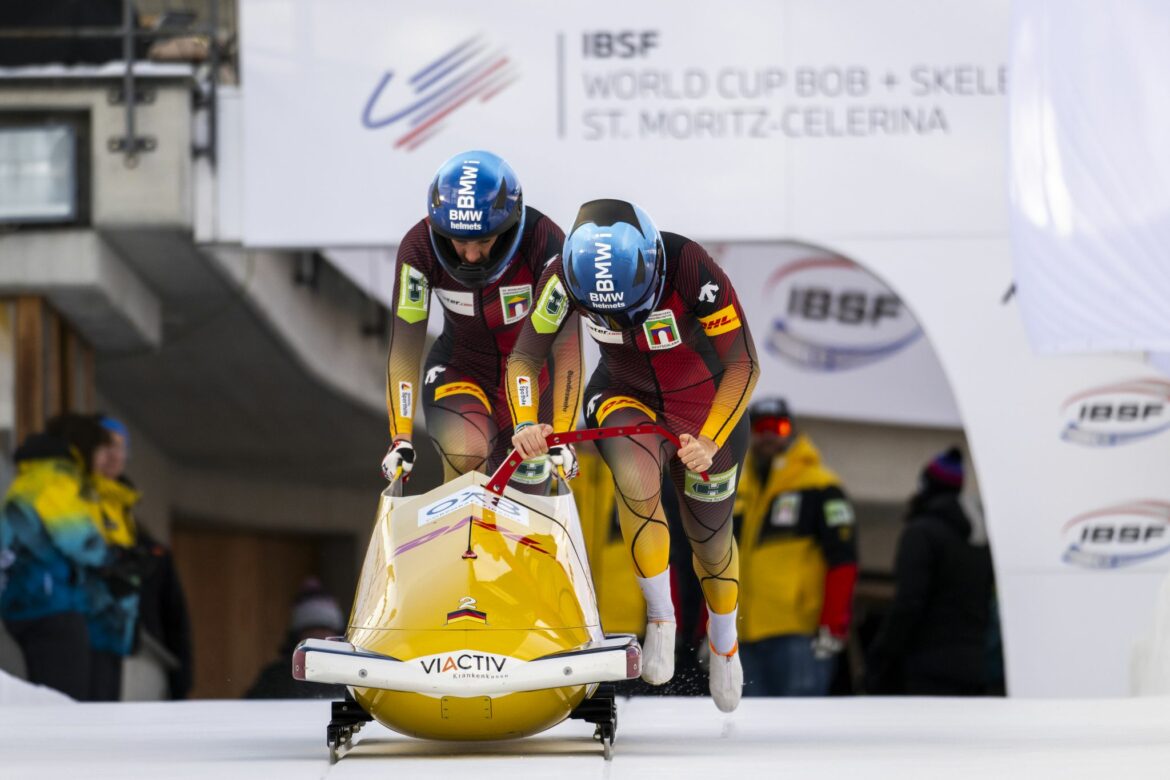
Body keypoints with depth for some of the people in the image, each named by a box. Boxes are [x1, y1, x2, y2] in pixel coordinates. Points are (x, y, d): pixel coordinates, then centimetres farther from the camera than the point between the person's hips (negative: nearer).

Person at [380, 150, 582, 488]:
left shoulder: (545, 242, -27)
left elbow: (567, 345, -26)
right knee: (465, 455, -30)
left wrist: (562, 439, -31)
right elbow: (405, 348, -19)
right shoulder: (418, 248, -23)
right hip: (458, 370, -1)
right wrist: (400, 439, -25)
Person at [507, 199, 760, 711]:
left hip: (706, 404, -1)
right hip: (625, 397, 1)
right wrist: (525, 423, -30)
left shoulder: (693, 272, -34)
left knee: (709, 538, 11)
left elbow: (744, 366, -25)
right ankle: (660, 616, -13)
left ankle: (723, 639, 43)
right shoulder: (566, 275, -26)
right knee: (637, 479, -32)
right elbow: (525, 356, -14)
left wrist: (710, 441, -35)